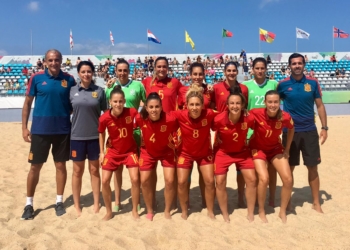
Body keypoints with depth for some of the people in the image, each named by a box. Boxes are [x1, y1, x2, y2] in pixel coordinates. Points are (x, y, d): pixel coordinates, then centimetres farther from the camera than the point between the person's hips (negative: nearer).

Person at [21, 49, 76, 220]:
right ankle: (29, 204, 21)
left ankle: (59, 201, 24)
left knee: (61, 165, 9)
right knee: (35, 167, 6)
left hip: (63, 130, 1)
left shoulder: (69, 80, 1)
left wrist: (73, 120, -2)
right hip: (40, 129, -1)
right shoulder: (36, 78, -2)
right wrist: (24, 127, -1)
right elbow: (27, 103, 3)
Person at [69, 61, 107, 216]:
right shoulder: (72, 91, 1)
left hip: (95, 136, 0)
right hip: (77, 136, 1)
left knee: (95, 170, 11)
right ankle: (77, 205, 23)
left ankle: (96, 203, 24)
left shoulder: (99, 91, -1)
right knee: (77, 171, 10)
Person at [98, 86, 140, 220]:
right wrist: (101, 152, 0)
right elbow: (101, 133, 1)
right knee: (105, 181, -2)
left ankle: (135, 210, 12)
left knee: (135, 179, -9)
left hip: (130, 150, -1)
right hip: (112, 151, 1)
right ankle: (109, 211, 18)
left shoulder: (132, 112, -24)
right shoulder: (104, 118, -21)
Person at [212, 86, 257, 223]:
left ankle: (250, 214, 13)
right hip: (223, 152, -1)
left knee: (252, 179, -5)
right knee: (220, 182, -7)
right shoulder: (219, 119, -29)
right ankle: (225, 216, 12)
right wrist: (217, 142, -4)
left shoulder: (249, 118, -23)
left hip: (242, 151, 2)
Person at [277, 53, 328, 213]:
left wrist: (324, 127, -1)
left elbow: (320, 105, 5)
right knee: (289, 168, 7)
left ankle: (316, 202, 20)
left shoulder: (312, 83, 1)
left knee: (312, 167, 6)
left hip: (310, 131, 1)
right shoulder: (283, 84, -2)